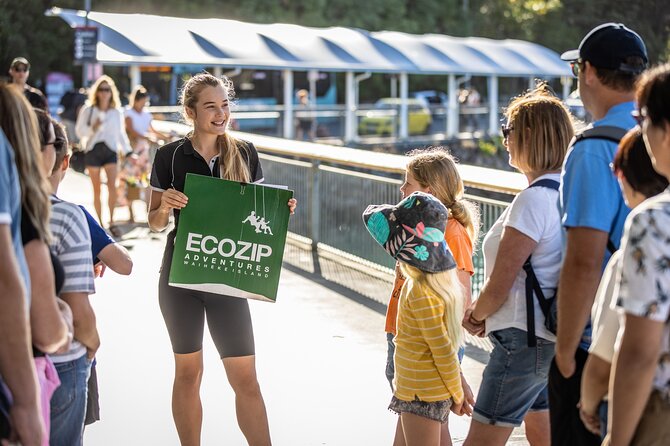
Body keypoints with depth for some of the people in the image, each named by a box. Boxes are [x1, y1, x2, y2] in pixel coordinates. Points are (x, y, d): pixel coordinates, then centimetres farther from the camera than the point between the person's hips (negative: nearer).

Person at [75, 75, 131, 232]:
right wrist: (93, 128, -15)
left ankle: (111, 221, -8)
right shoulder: (88, 110, 3)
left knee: (112, 186, -17)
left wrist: (128, 151, 10)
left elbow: (121, 134, 16)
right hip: (93, 149, -1)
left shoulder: (117, 112, 9)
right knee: (96, 190, 2)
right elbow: (79, 130, 3)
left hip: (110, 150, 1)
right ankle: (100, 223, 10)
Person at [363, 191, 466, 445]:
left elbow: (442, 349, -21)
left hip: (423, 393, -10)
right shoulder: (440, 279, 6)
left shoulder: (421, 292, -23)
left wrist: (457, 395, -12)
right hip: (416, 389, 10)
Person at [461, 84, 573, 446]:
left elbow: (499, 285, -19)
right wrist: (487, 315, 12)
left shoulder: (533, 199, -19)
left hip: (526, 339, -10)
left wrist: (475, 315, 1)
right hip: (553, 336, 10)